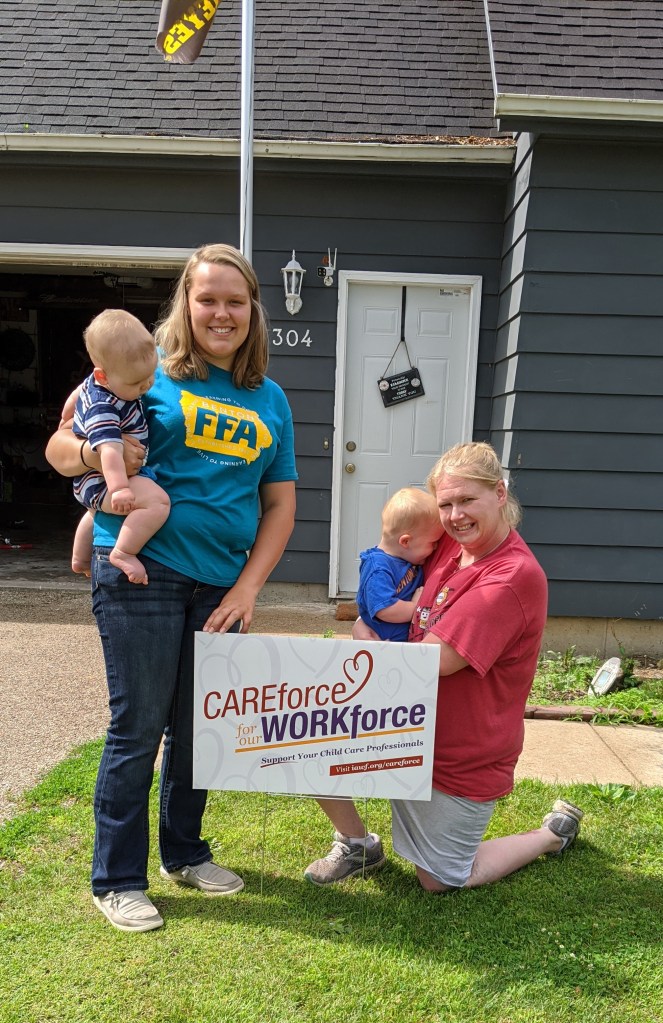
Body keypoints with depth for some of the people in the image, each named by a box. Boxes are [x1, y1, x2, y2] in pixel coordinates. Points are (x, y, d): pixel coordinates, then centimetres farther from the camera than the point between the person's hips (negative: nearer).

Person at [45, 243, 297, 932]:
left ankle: (184, 853, 37)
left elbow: (279, 506, 10)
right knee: (139, 727, 3)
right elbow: (60, 447, 0)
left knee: (200, 726, 15)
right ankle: (116, 880, 23)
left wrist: (247, 588, 0)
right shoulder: (149, 369, -1)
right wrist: (97, 453, -22)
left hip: (221, 584, 5)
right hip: (140, 572, -4)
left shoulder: (270, 401, 10)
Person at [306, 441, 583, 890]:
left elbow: (429, 663, -28)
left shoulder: (514, 576, -26)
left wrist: (366, 636, -11)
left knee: (440, 881, 10)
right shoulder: (452, 544, -3)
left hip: (463, 756, -7)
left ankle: (556, 831, 30)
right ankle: (358, 845, 18)